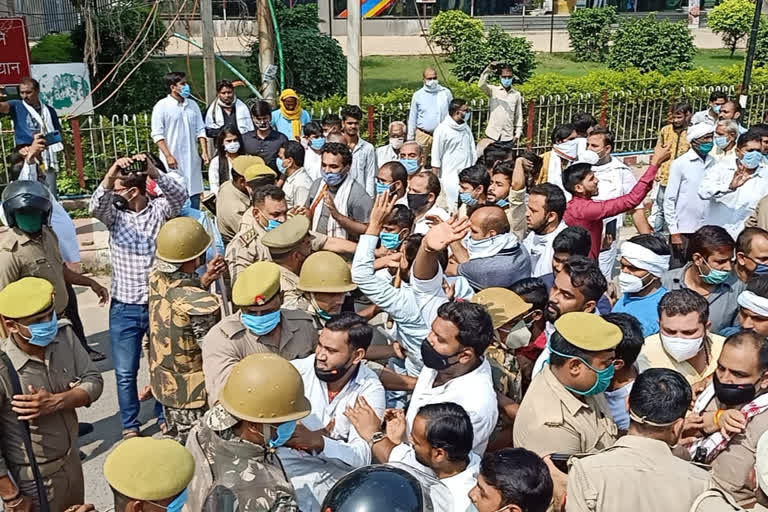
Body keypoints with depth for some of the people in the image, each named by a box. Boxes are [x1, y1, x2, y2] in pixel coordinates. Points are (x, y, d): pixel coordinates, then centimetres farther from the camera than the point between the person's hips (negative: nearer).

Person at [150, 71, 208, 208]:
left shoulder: (193, 105, 12)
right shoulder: (162, 106, -5)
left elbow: (200, 130, 13)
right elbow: (157, 135, -8)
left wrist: (204, 152, 3)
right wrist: (168, 156, -16)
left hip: (192, 160, 5)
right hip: (173, 161, -5)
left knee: (195, 194, 8)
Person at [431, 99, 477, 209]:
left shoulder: (466, 128, 11)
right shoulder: (442, 129, -7)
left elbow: (473, 153, 16)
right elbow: (436, 157, -6)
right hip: (450, 176, -5)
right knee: (453, 209, -4)